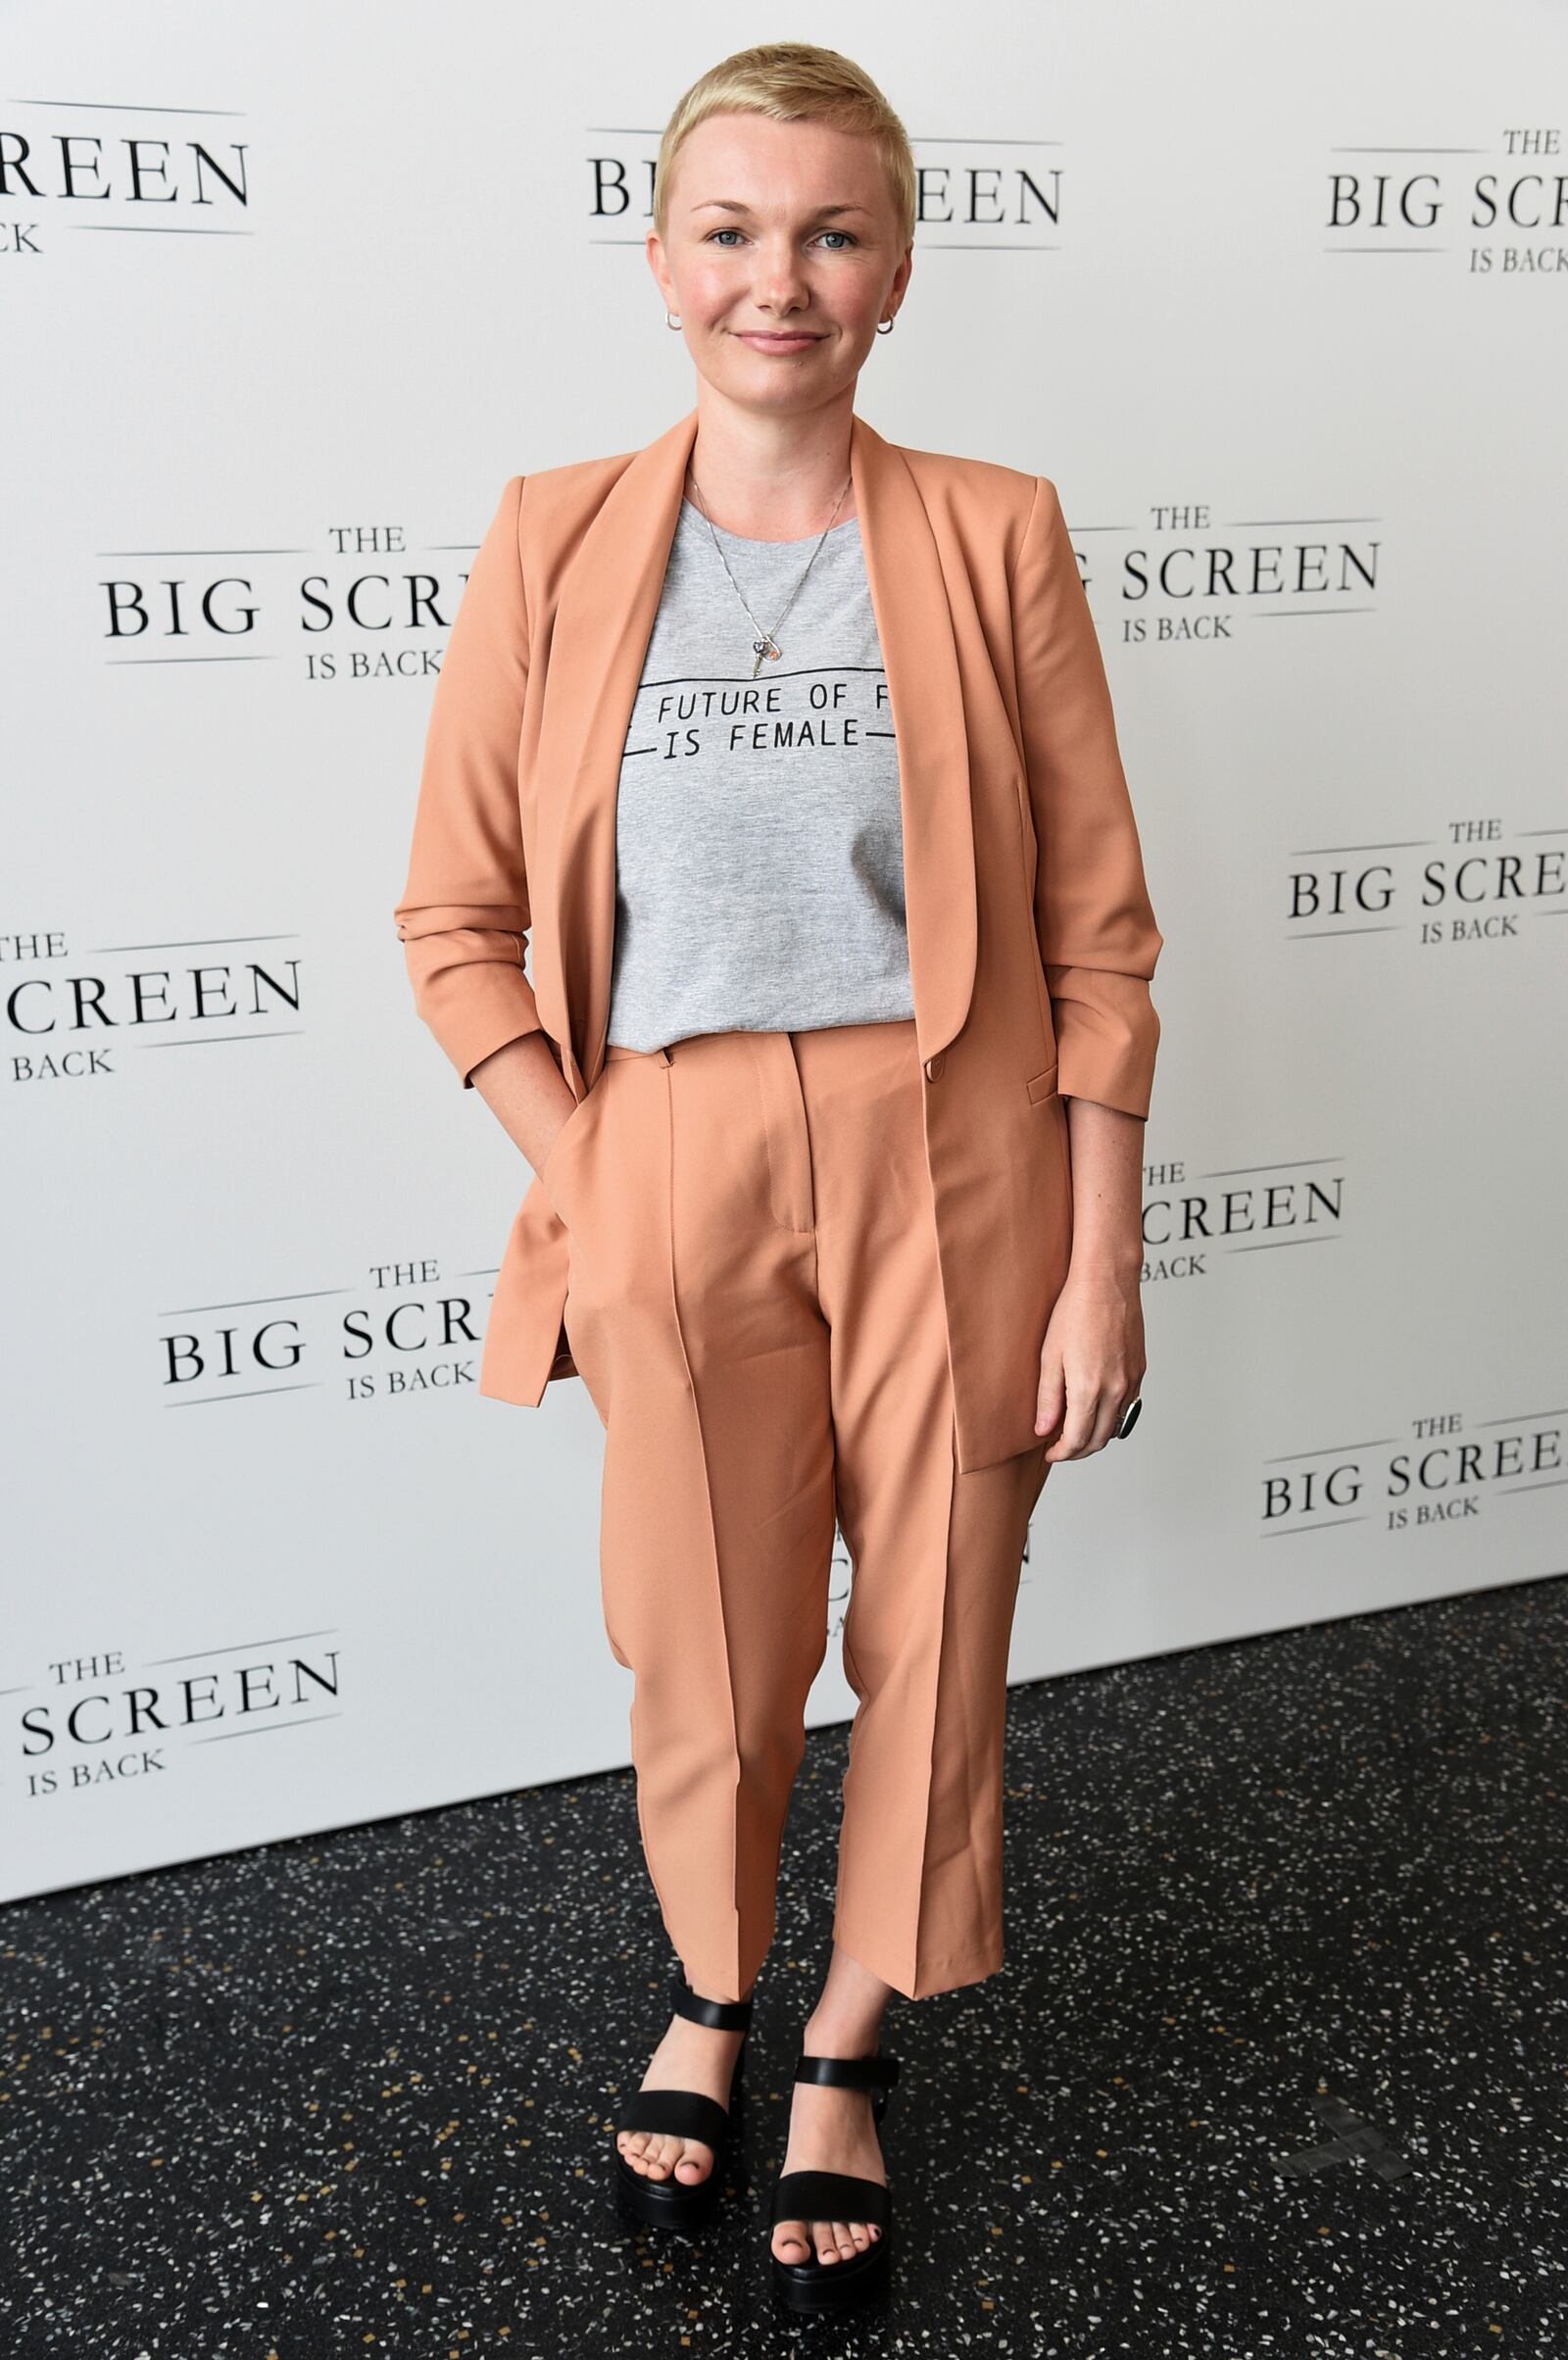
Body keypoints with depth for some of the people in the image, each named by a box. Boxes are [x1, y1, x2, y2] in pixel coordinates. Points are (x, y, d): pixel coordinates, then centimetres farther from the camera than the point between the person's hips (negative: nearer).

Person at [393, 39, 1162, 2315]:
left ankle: (848, 2048, 38)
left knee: (933, 1633, 11)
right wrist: (582, 1183, -6)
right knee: (708, 1645, 13)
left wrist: (1102, 1261, -5)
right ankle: (713, 1993, 45)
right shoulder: (557, 545, 1)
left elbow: (1095, 928, -2)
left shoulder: (993, 535, -1)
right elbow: (459, 915, 3)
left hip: (954, 1173, 0)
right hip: (678, 1179, 0)